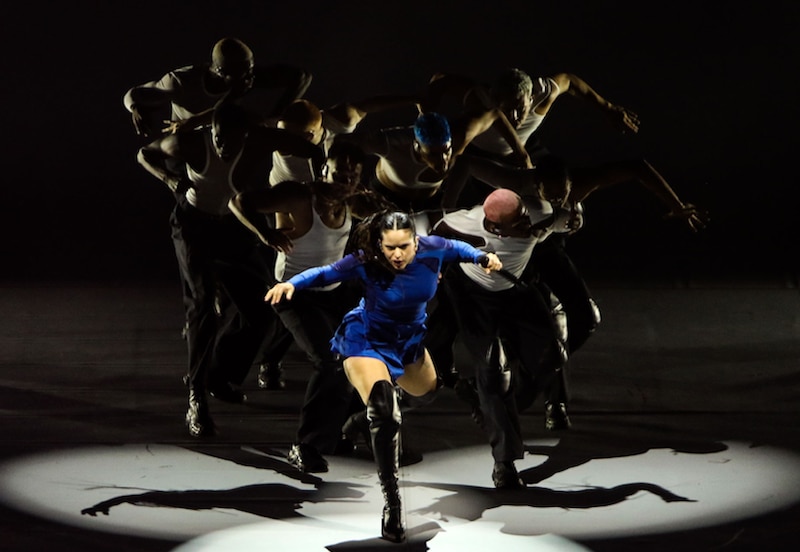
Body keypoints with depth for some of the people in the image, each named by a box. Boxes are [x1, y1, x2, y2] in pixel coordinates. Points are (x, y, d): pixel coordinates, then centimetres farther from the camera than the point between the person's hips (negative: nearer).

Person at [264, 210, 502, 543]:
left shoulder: (432, 250, -20)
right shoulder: (367, 262, -30)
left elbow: (456, 247, 2)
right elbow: (327, 273, -25)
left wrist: (482, 258, -11)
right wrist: (291, 284, -40)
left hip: (409, 338, 6)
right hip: (368, 340, -5)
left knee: (427, 392, 31)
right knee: (384, 412, -29)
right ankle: (392, 502, -21)